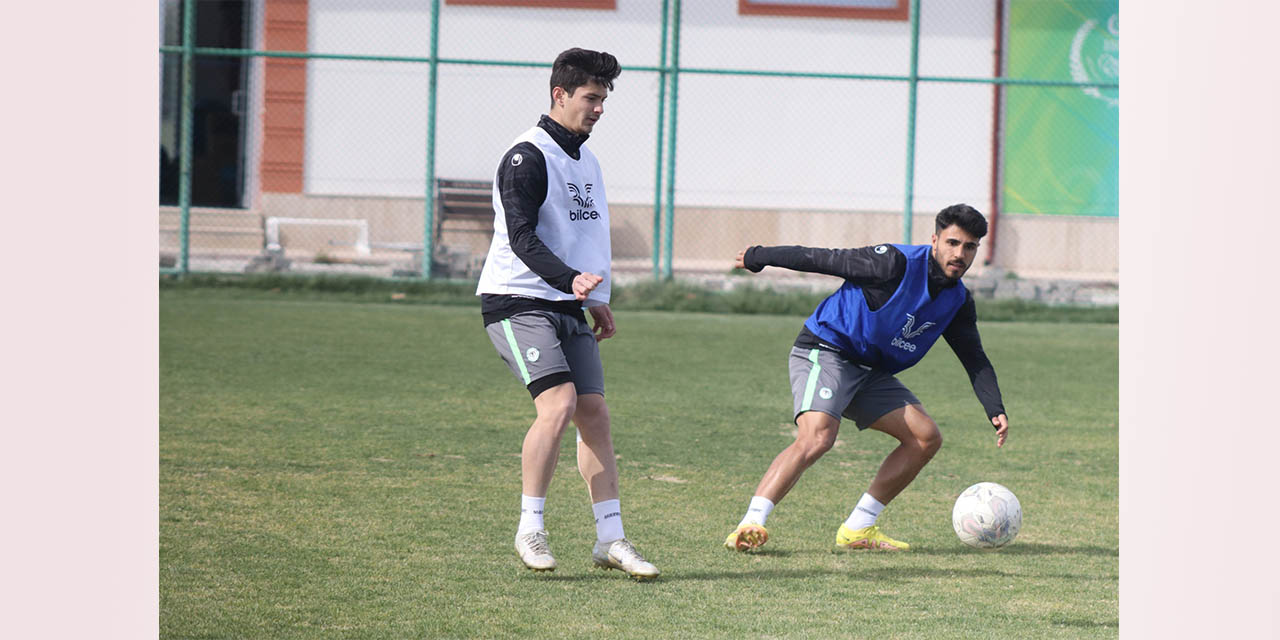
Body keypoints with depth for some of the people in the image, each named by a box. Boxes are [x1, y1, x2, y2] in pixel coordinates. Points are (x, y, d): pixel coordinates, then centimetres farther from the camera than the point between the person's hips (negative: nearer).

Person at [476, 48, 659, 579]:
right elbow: (521, 236, -20)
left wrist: (597, 302, 22)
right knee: (558, 404, -21)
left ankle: (610, 539, 2)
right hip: (517, 302, -8)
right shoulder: (528, 157, -11)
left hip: (567, 307, 8)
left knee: (594, 412, 0)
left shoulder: (585, 160, 18)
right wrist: (570, 279, -33)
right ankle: (529, 531, -12)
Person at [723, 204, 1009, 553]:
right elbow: (822, 259, -13)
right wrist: (756, 258, -5)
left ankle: (857, 529, 6)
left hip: (871, 373, 8)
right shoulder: (897, 263, -19)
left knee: (926, 438, 1)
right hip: (824, 353, -8)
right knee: (817, 437, -30)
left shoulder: (958, 301, 3)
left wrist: (996, 410, -3)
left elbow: (975, 360, 11)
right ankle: (750, 524, -36)